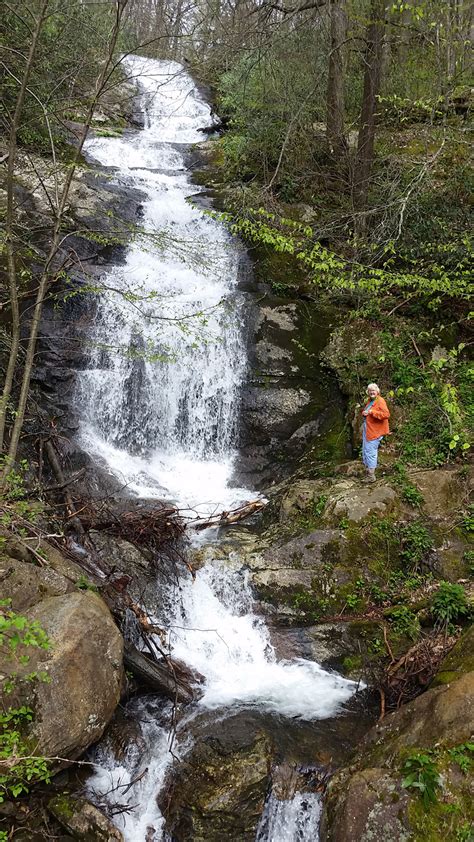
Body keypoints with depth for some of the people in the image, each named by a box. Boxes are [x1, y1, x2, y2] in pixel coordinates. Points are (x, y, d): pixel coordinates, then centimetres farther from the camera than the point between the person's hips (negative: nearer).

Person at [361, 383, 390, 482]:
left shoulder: (380, 401, -13)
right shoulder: (369, 401, 13)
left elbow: (386, 414, -23)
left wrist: (372, 412, -26)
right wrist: (364, 413, 3)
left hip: (374, 431, -9)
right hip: (366, 429, 9)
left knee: (370, 452, -8)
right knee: (365, 451, 14)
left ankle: (371, 476, -2)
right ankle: (368, 470, 25)